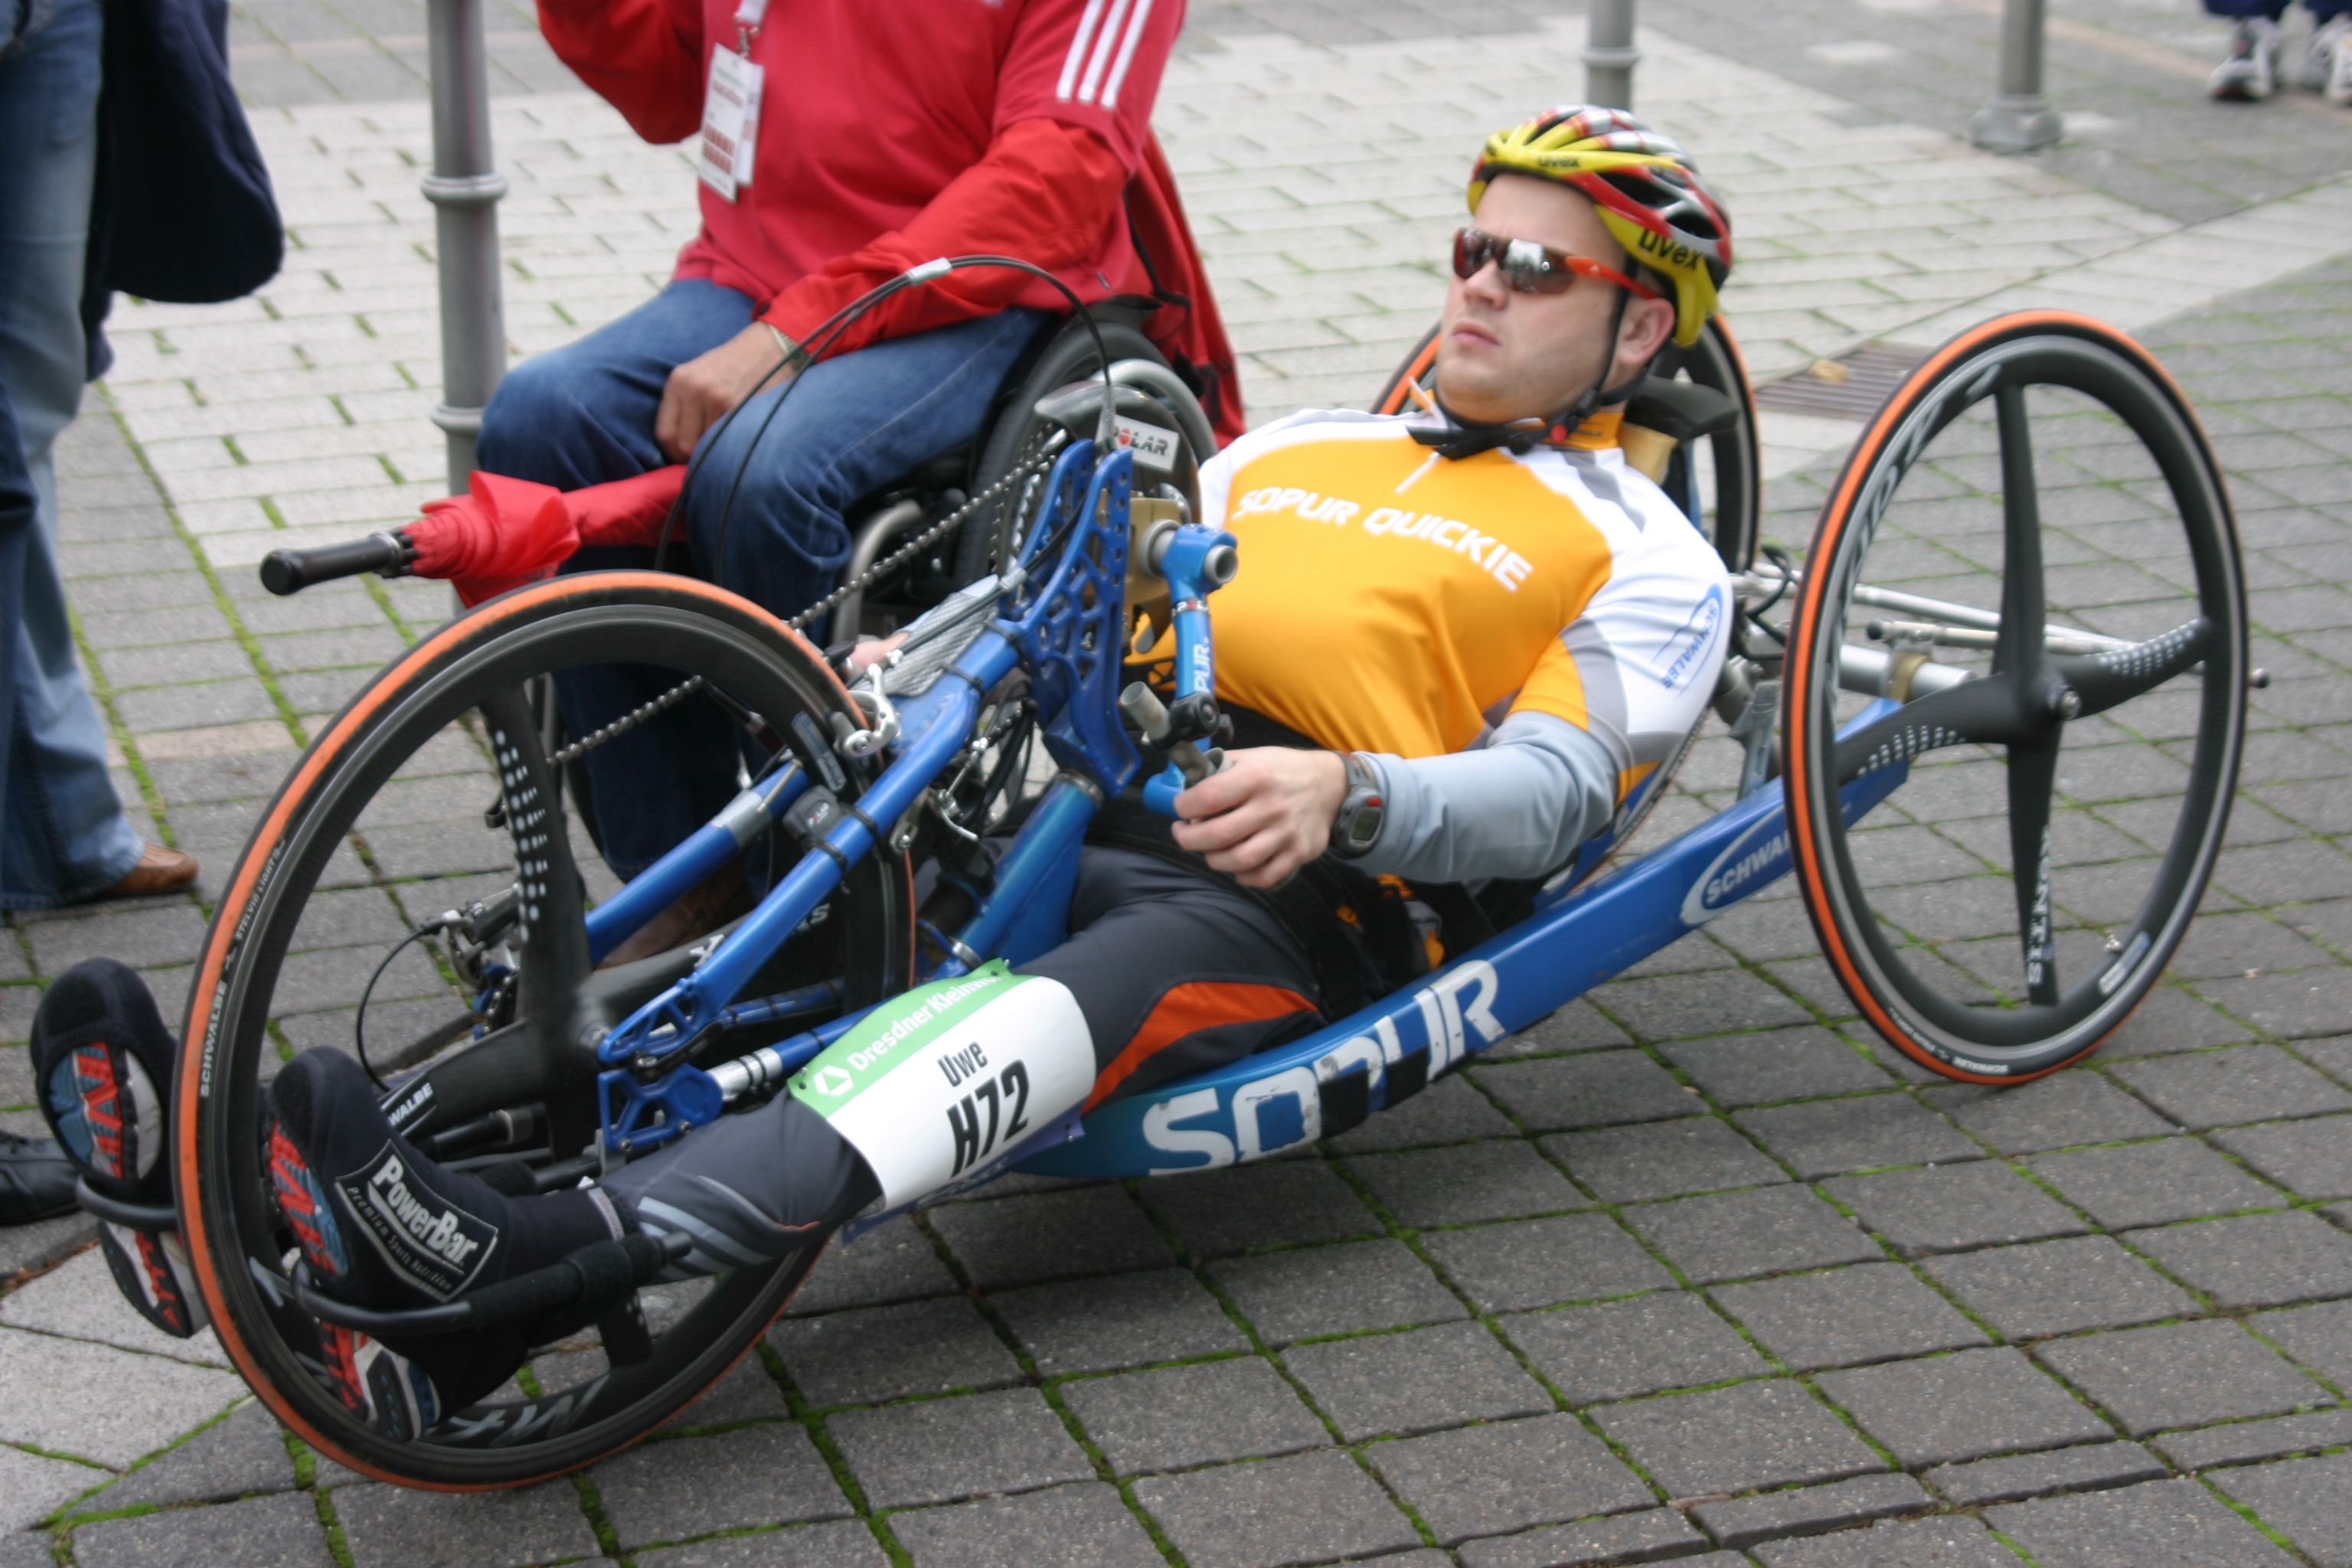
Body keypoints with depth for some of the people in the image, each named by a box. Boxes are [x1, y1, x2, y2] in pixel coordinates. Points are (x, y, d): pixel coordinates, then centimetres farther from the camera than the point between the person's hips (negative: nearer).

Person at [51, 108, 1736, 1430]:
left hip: (1277, 884, -6)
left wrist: (1341, 792, -24)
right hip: (1054, 799, 6)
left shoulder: (1644, 558, 13)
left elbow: (1555, 794, -3)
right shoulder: (1297, 448, 31)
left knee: (1017, 1029, -38)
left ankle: (544, 1269, -62)